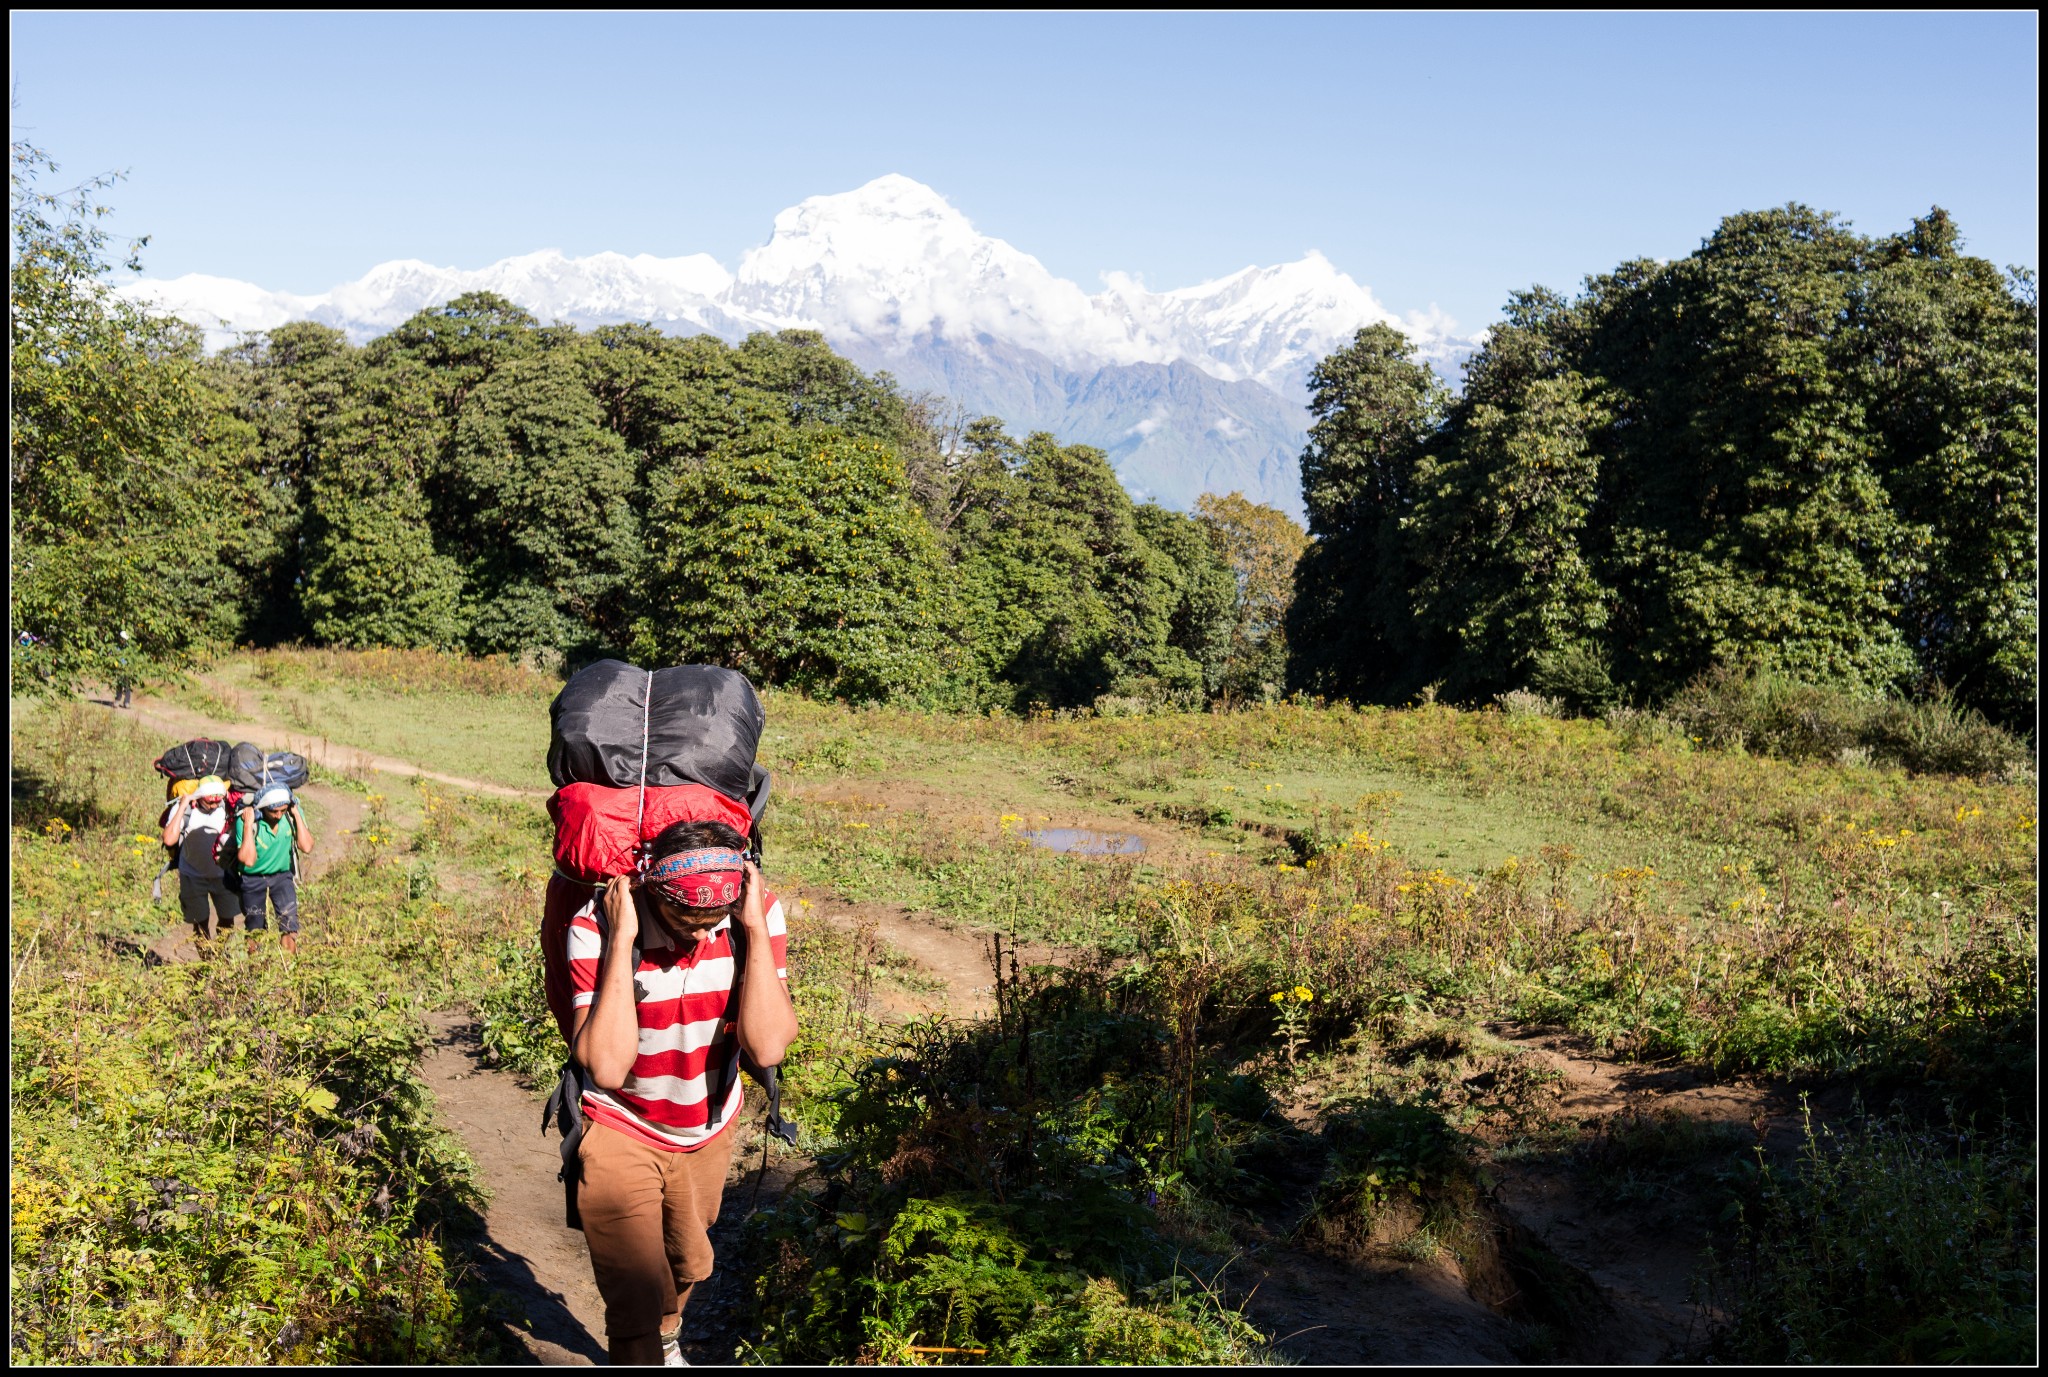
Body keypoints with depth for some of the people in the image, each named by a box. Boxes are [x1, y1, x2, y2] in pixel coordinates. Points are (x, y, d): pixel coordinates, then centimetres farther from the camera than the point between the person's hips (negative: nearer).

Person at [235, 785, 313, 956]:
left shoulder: (292, 814, -16)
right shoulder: (246, 819, -24)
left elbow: (307, 848, -23)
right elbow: (248, 860, -31)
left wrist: (297, 816, -25)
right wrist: (248, 825, -33)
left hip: (282, 876, 1)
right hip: (253, 879, -1)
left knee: (289, 922, -16)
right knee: (255, 929, 11)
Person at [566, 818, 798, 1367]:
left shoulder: (757, 912, -23)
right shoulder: (597, 924, -29)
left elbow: (767, 1047, -31)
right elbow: (606, 1068, -37)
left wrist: (755, 929, -35)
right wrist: (621, 940, -39)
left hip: (706, 1129, 4)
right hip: (621, 1130, -4)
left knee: (689, 1264, 27)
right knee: (636, 1303, -17)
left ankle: (666, 1344, 59)